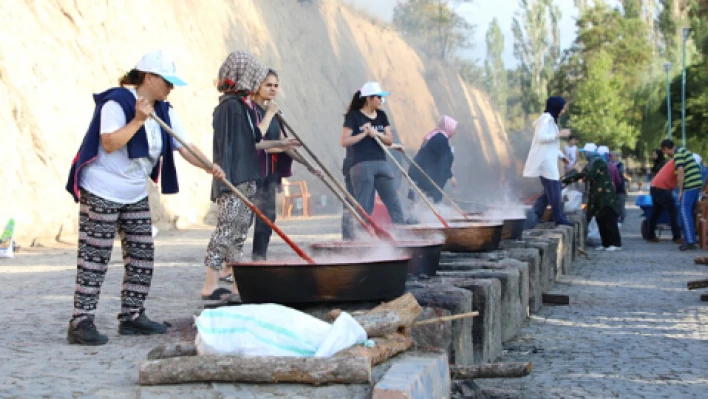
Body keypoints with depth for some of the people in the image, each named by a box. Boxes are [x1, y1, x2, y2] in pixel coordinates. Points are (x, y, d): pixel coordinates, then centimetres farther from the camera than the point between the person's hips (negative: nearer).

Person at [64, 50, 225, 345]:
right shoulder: (116, 103, -16)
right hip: (101, 192, -8)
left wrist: (208, 166, -17)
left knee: (142, 257, 8)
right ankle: (81, 322, -5)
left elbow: (184, 146, -1)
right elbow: (109, 143, -26)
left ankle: (132, 316, 19)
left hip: (136, 195, 8)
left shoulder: (163, 111, 7)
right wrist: (137, 120, -27)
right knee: (94, 257, -8)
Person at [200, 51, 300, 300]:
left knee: (238, 232, 12)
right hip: (235, 179, -10)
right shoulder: (233, 105, -14)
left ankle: (237, 284, 17)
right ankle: (210, 286, -11)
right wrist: (269, 114, 3)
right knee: (226, 231, -11)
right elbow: (254, 139, -9)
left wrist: (278, 144, 23)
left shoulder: (238, 104, 16)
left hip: (242, 179, 10)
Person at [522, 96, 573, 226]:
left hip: (549, 159, 10)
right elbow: (541, 137, -23)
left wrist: (561, 155, 22)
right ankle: (559, 218, -2)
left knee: (550, 189, 10)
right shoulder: (546, 118, -12)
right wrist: (559, 134, -19)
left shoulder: (551, 119, 19)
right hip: (544, 160, -10)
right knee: (554, 189, -7)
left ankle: (535, 215, 12)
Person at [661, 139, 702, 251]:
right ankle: (690, 238, 15)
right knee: (689, 212, 13)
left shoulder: (678, 153, -10)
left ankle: (690, 241, -12)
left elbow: (681, 171, -18)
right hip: (697, 184, 9)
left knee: (685, 212, -8)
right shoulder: (683, 150, 20)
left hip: (690, 186, -9)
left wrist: (680, 190, -13)